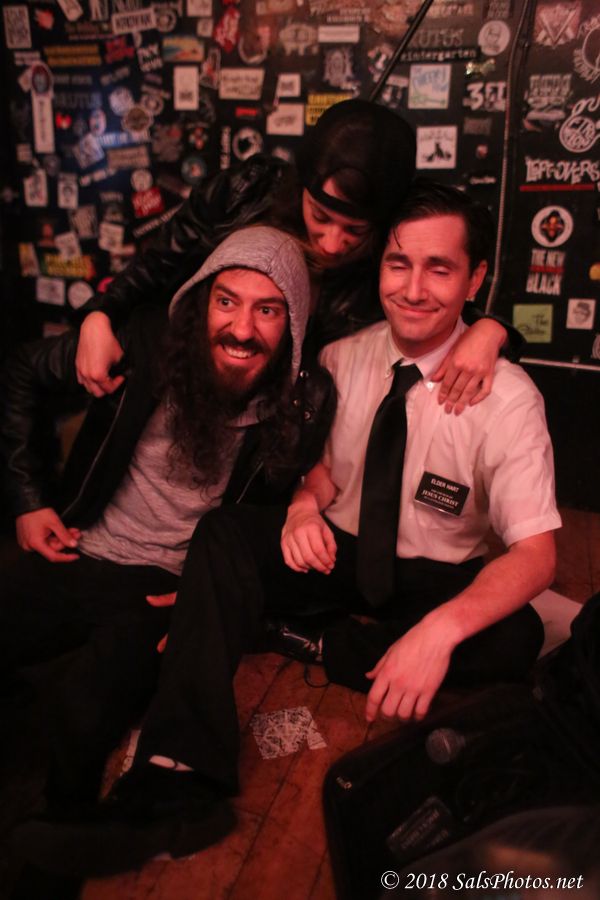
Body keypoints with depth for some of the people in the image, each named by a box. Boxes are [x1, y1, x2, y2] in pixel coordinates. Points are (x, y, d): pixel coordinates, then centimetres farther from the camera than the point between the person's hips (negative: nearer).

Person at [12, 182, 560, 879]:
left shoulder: (507, 396, -14)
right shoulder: (342, 359, -3)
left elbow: (536, 552, -18)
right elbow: (324, 463, 7)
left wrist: (441, 629, -37)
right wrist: (305, 504, -20)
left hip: (434, 579, -2)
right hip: (337, 552, 3)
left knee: (514, 638, -33)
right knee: (224, 529, -25)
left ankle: (311, 643, -16)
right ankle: (178, 783, -34)